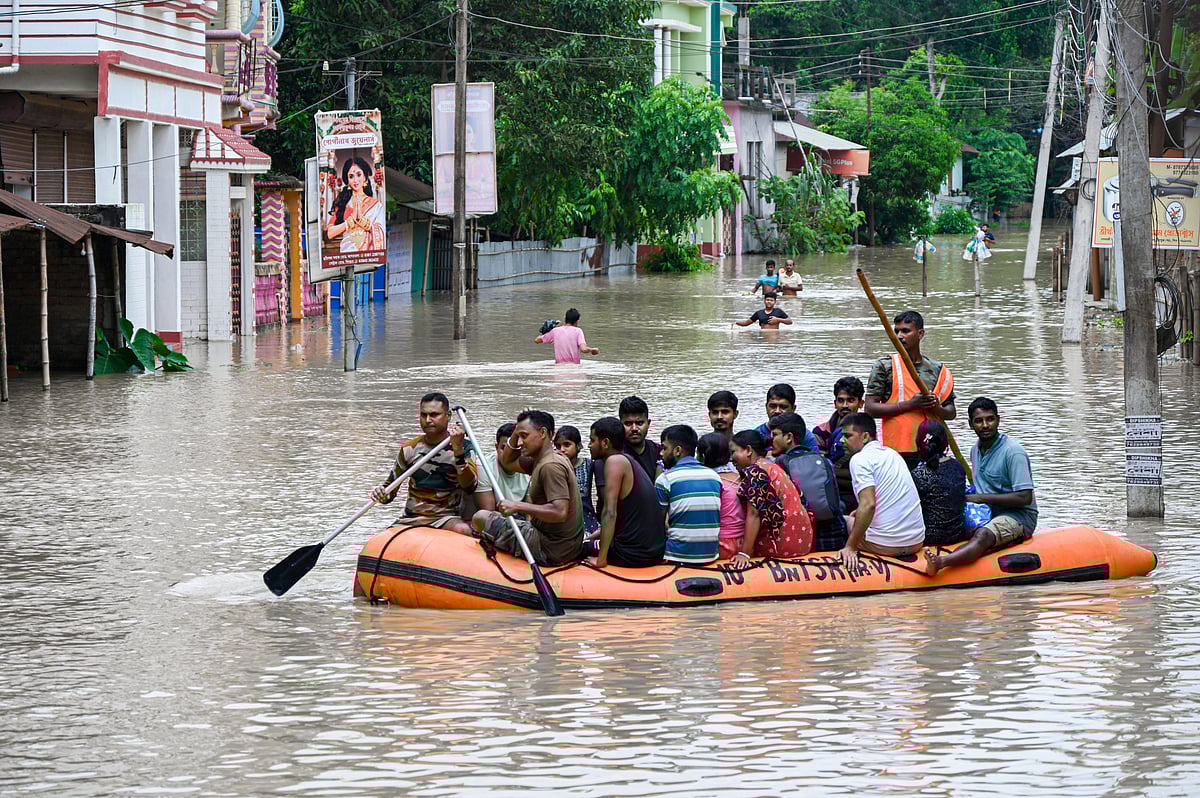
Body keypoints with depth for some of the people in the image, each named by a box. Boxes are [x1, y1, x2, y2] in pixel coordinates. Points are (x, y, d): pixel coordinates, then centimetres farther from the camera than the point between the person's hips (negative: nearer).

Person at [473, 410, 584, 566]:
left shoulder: (550, 466, -20)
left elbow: (560, 512, -29)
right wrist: (516, 433, 10)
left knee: (481, 518, -6)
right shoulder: (540, 460, 12)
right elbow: (507, 462, 26)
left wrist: (518, 506, -26)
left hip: (551, 551, -10)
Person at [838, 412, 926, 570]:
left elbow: (868, 504, -22)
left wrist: (850, 547, -20)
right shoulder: (891, 454, 16)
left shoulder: (860, 459, -10)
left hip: (886, 544, -8)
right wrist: (861, 512, 39)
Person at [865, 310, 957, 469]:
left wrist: (936, 408, -6)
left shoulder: (938, 370, 13)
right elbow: (870, 408, -4)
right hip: (898, 450, -4)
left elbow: (951, 412, 18)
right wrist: (910, 404, -12)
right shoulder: (885, 366, 3)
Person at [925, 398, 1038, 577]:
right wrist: (968, 496, -1)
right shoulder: (976, 450, 12)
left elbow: (1024, 498, -20)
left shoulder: (1013, 452, -14)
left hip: (1019, 516, -10)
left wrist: (981, 498, -18)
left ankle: (941, 562, -66)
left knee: (983, 535, -38)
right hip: (987, 515, 10)